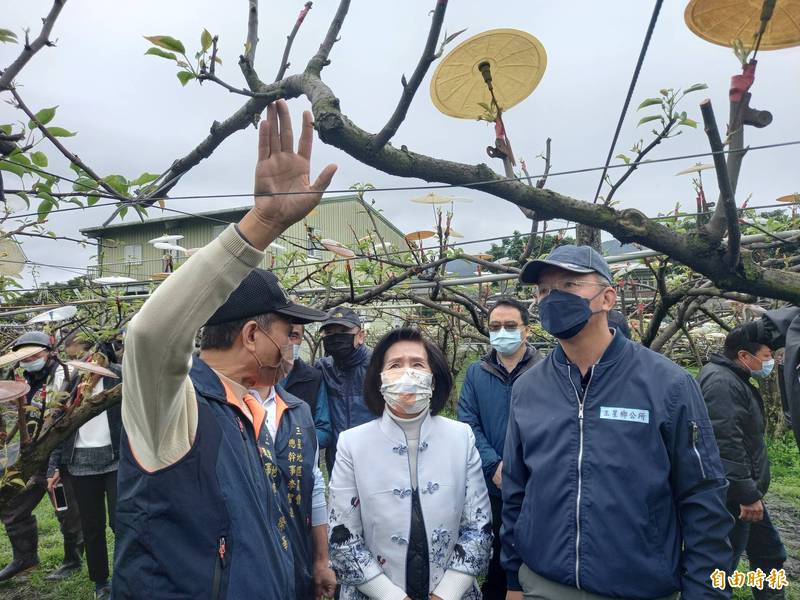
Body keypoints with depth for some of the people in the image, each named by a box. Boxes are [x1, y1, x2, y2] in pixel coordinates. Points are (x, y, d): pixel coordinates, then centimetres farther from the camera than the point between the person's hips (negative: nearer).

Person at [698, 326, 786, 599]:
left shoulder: (735, 380, 13)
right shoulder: (721, 382, -23)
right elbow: (726, 446, -30)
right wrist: (748, 494, -26)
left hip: (744, 492, 11)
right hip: (731, 496, -11)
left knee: (768, 552, 23)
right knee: (722, 563, 1)